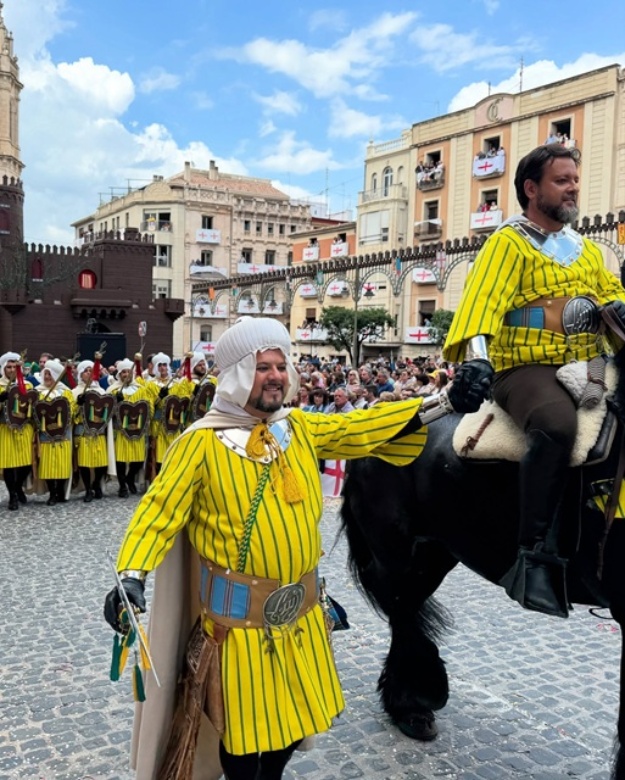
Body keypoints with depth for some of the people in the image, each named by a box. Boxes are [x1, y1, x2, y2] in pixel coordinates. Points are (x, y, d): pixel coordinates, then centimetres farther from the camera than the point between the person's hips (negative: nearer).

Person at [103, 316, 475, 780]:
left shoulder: (303, 429, 5)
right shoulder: (201, 443, -11)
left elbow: (363, 428, 6)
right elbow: (160, 510, -13)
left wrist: (445, 404, 1)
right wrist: (132, 575, -27)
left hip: (302, 612, 5)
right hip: (241, 616, -5)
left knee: (297, 717, 20)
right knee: (245, 726, 9)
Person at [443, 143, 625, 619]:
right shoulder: (509, 243, 1)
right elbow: (484, 298, -14)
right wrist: (476, 356, -32)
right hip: (526, 368, -7)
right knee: (558, 424, -38)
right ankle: (535, 556, -33)